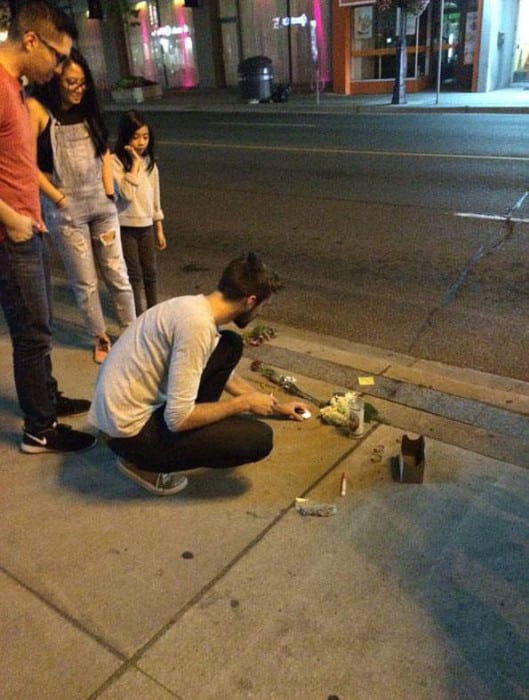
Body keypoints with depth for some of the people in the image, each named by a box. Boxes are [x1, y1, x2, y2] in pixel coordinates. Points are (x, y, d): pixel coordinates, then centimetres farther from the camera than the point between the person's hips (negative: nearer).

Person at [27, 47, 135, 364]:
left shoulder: (87, 108, 8)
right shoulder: (37, 108, -10)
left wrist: (109, 195, 3)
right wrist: (60, 200, -11)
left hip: (101, 203, 5)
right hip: (66, 210, -4)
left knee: (118, 274, 9)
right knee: (86, 282, 6)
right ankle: (101, 338, 21)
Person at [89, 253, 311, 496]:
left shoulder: (197, 307, 5)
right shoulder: (197, 323, -26)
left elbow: (227, 376, 22)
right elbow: (179, 419, -26)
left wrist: (275, 406, 30)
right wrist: (245, 403, -12)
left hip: (135, 404, 9)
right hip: (130, 429, -9)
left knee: (230, 345, 9)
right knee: (259, 438, -12)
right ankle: (144, 462, 1)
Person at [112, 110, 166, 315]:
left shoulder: (149, 162, 5)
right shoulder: (115, 162, -13)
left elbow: (155, 198, 10)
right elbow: (127, 193, -26)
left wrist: (160, 230, 11)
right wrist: (135, 162, -22)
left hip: (146, 226, 5)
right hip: (125, 227, -5)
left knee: (150, 273, 12)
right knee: (134, 275, 2)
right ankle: (138, 317, 12)